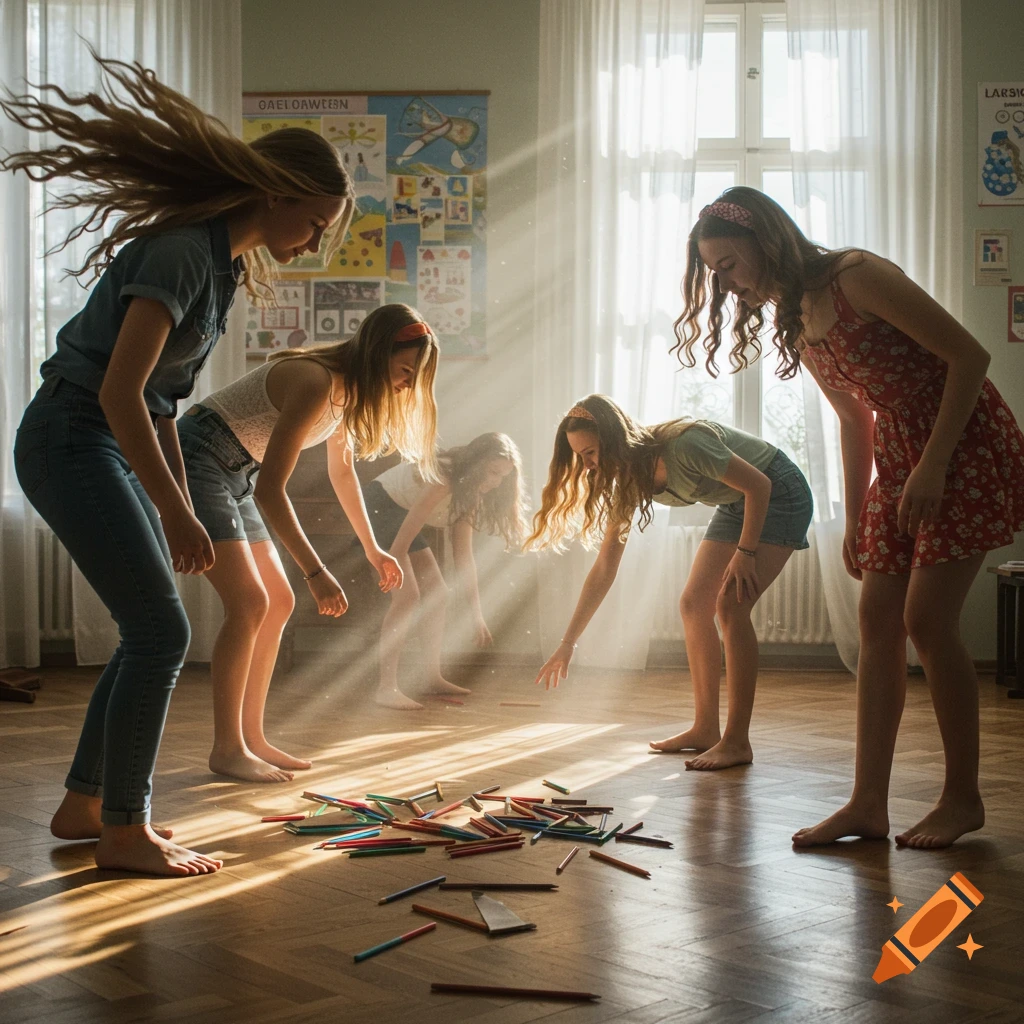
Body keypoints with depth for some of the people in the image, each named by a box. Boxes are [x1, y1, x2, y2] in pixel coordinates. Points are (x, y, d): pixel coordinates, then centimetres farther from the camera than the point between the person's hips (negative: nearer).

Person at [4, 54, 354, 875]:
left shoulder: (226, 260, 10)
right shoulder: (183, 250, -19)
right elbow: (120, 391, -25)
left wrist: (181, 512, 16)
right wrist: (177, 513, -22)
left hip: (116, 445, 10)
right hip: (72, 441, -10)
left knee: (154, 632, 12)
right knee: (161, 632, -9)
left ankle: (85, 805, 23)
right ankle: (124, 831, 3)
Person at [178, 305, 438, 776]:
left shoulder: (346, 388, 3)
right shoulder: (315, 383, -26)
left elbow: (342, 471, 19)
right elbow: (270, 489, -28)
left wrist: (372, 549, 22)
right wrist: (315, 572, -29)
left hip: (233, 475, 10)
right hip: (196, 461, -10)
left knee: (279, 603, 6)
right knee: (249, 604, -15)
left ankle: (251, 738, 12)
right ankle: (226, 750, -7)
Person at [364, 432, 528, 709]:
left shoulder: (468, 490, 0)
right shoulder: (442, 479, -29)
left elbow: (463, 554, 0)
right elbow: (401, 543, -29)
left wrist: (477, 614, -3)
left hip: (399, 513, 10)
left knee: (436, 593, 8)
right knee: (407, 595, -21)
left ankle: (434, 678, 17)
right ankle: (386, 688, -23)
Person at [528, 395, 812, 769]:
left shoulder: (683, 446, -33)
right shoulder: (628, 482, -8)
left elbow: (758, 485, -24)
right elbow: (604, 569, -5)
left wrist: (745, 552, -23)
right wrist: (568, 644, -6)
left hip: (778, 495, -8)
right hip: (735, 506, 8)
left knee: (730, 604, -19)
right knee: (693, 605, 2)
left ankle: (737, 742, -16)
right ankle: (705, 730, 9)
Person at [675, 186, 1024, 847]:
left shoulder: (857, 277, -17)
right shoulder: (793, 326, 9)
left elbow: (969, 354, -18)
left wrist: (932, 466, -20)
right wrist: (854, 520, 15)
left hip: (967, 445, -8)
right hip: (899, 458, 8)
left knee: (927, 619, -11)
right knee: (878, 620, 1)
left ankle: (963, 798, 4)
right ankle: (869, 803, 4)